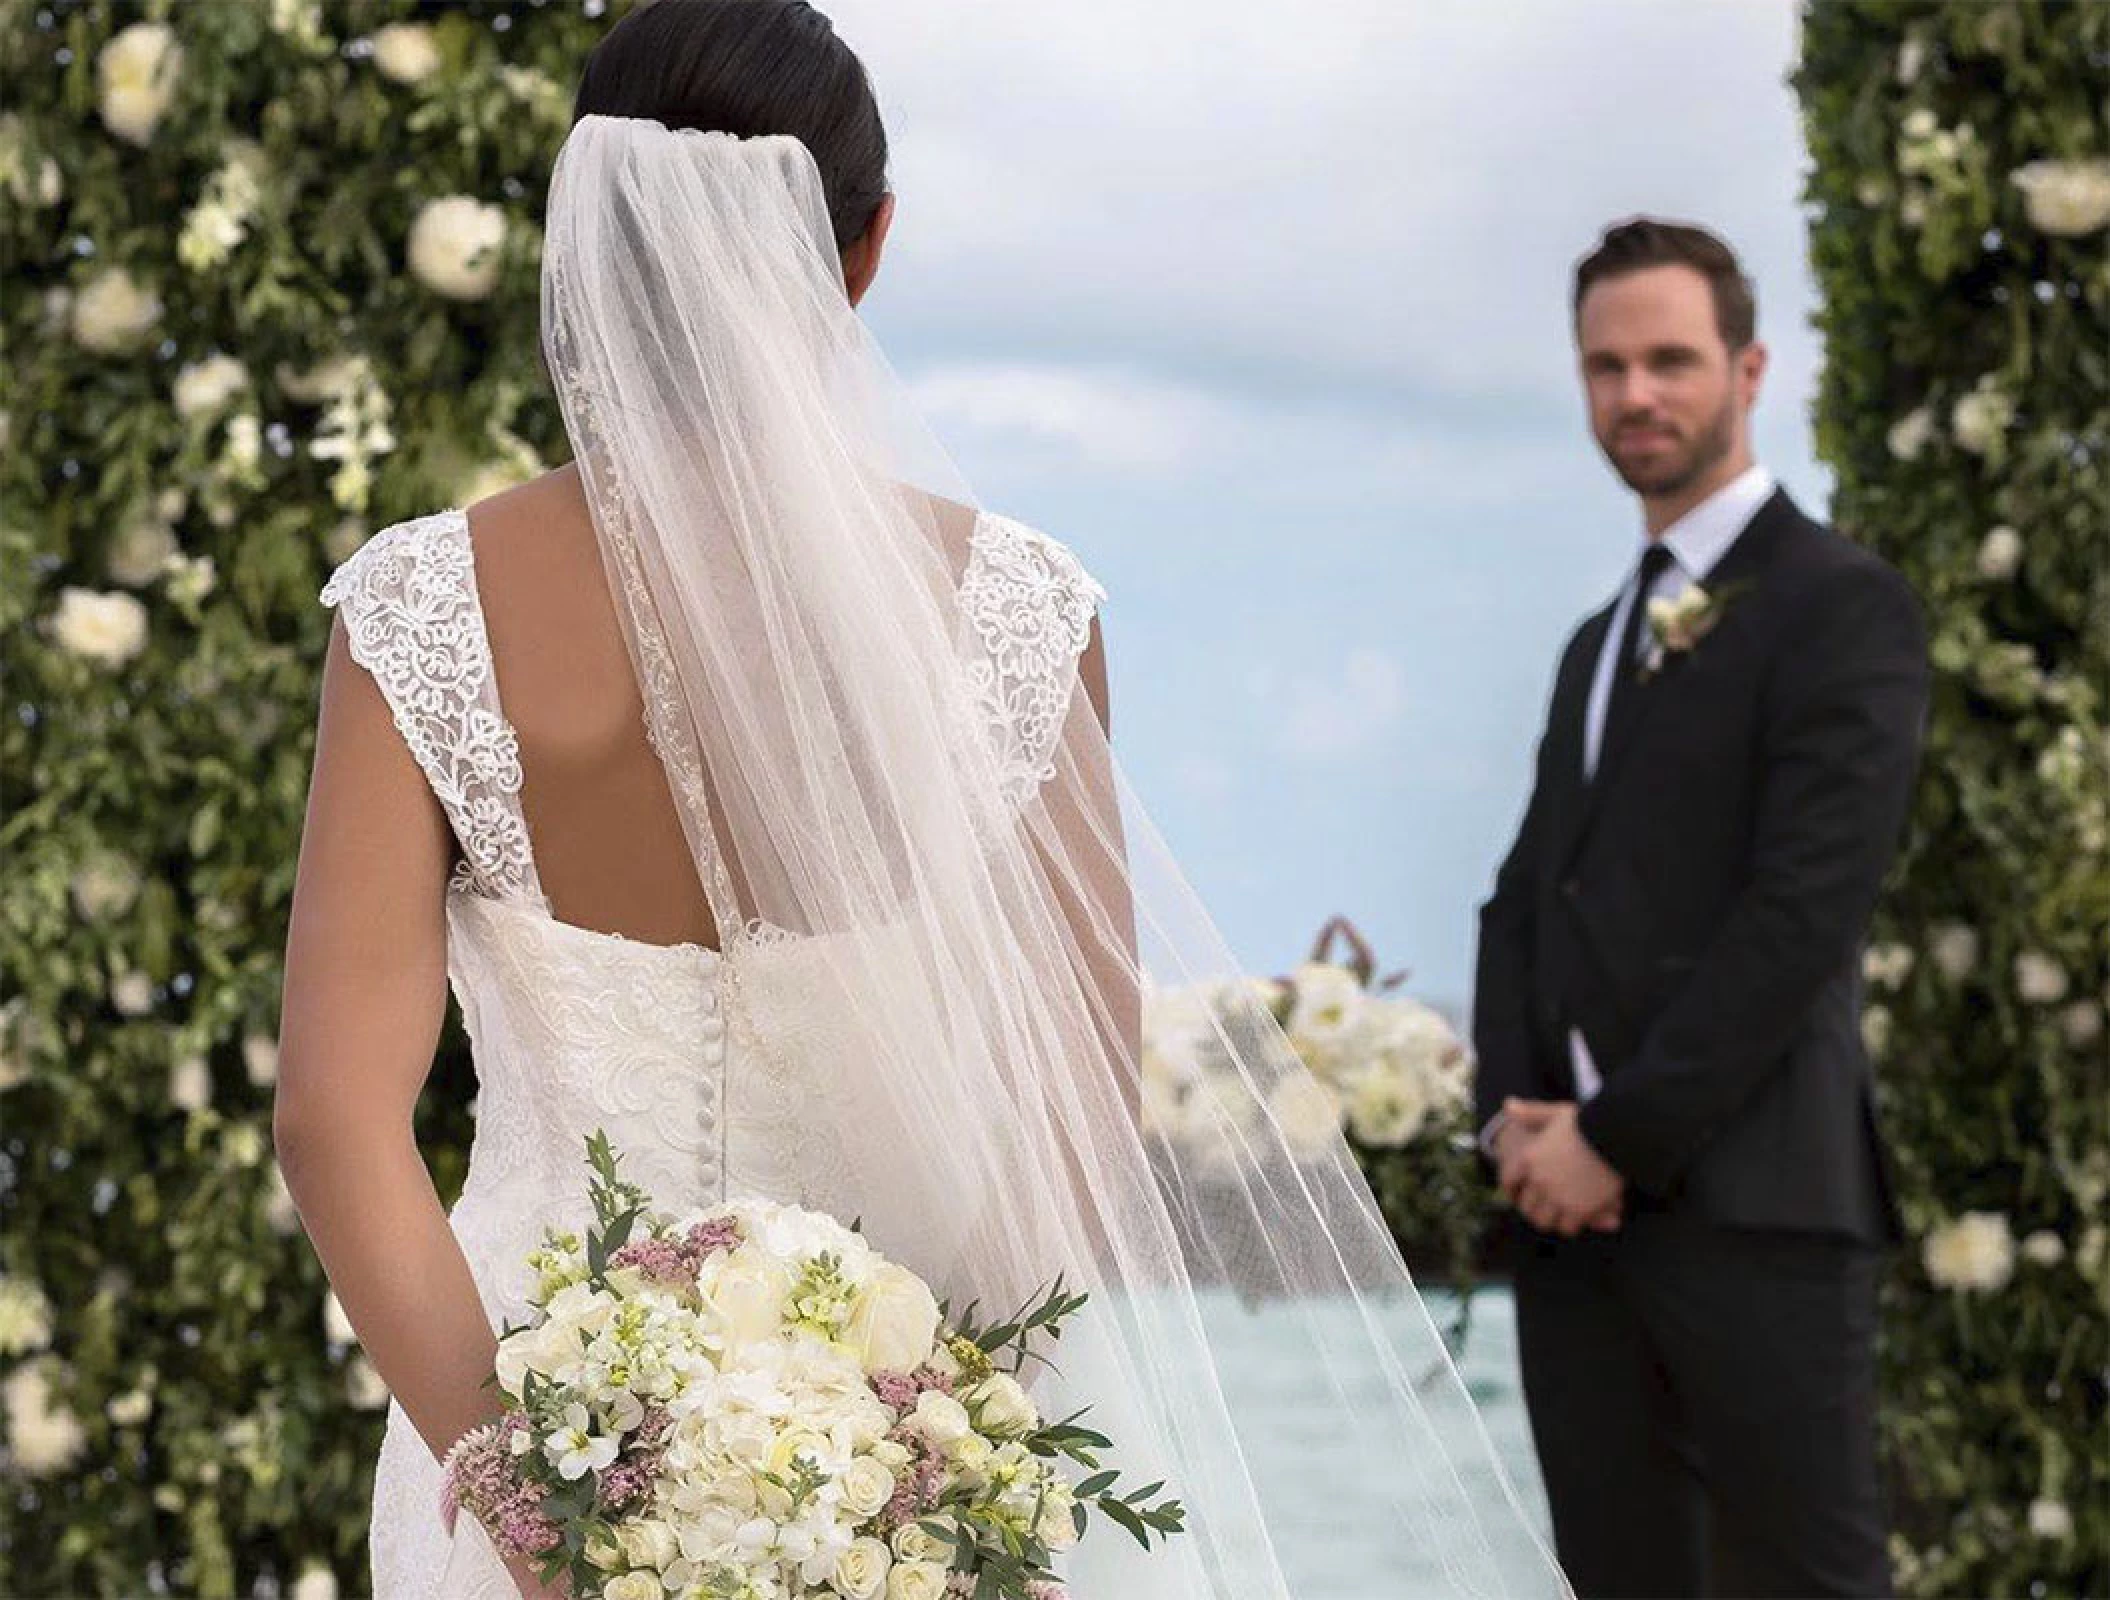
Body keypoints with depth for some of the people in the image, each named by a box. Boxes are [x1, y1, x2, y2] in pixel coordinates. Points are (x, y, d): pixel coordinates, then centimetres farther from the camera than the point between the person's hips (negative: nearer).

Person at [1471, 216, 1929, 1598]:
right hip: (1574, 1202, 7)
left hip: (1750, 1207, -7)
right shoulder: (1601, 642, 22)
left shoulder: (1843, 606, -4)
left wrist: (1621, 1139, -13)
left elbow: (1808, 909, -13)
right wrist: (1517, 1115, 0)